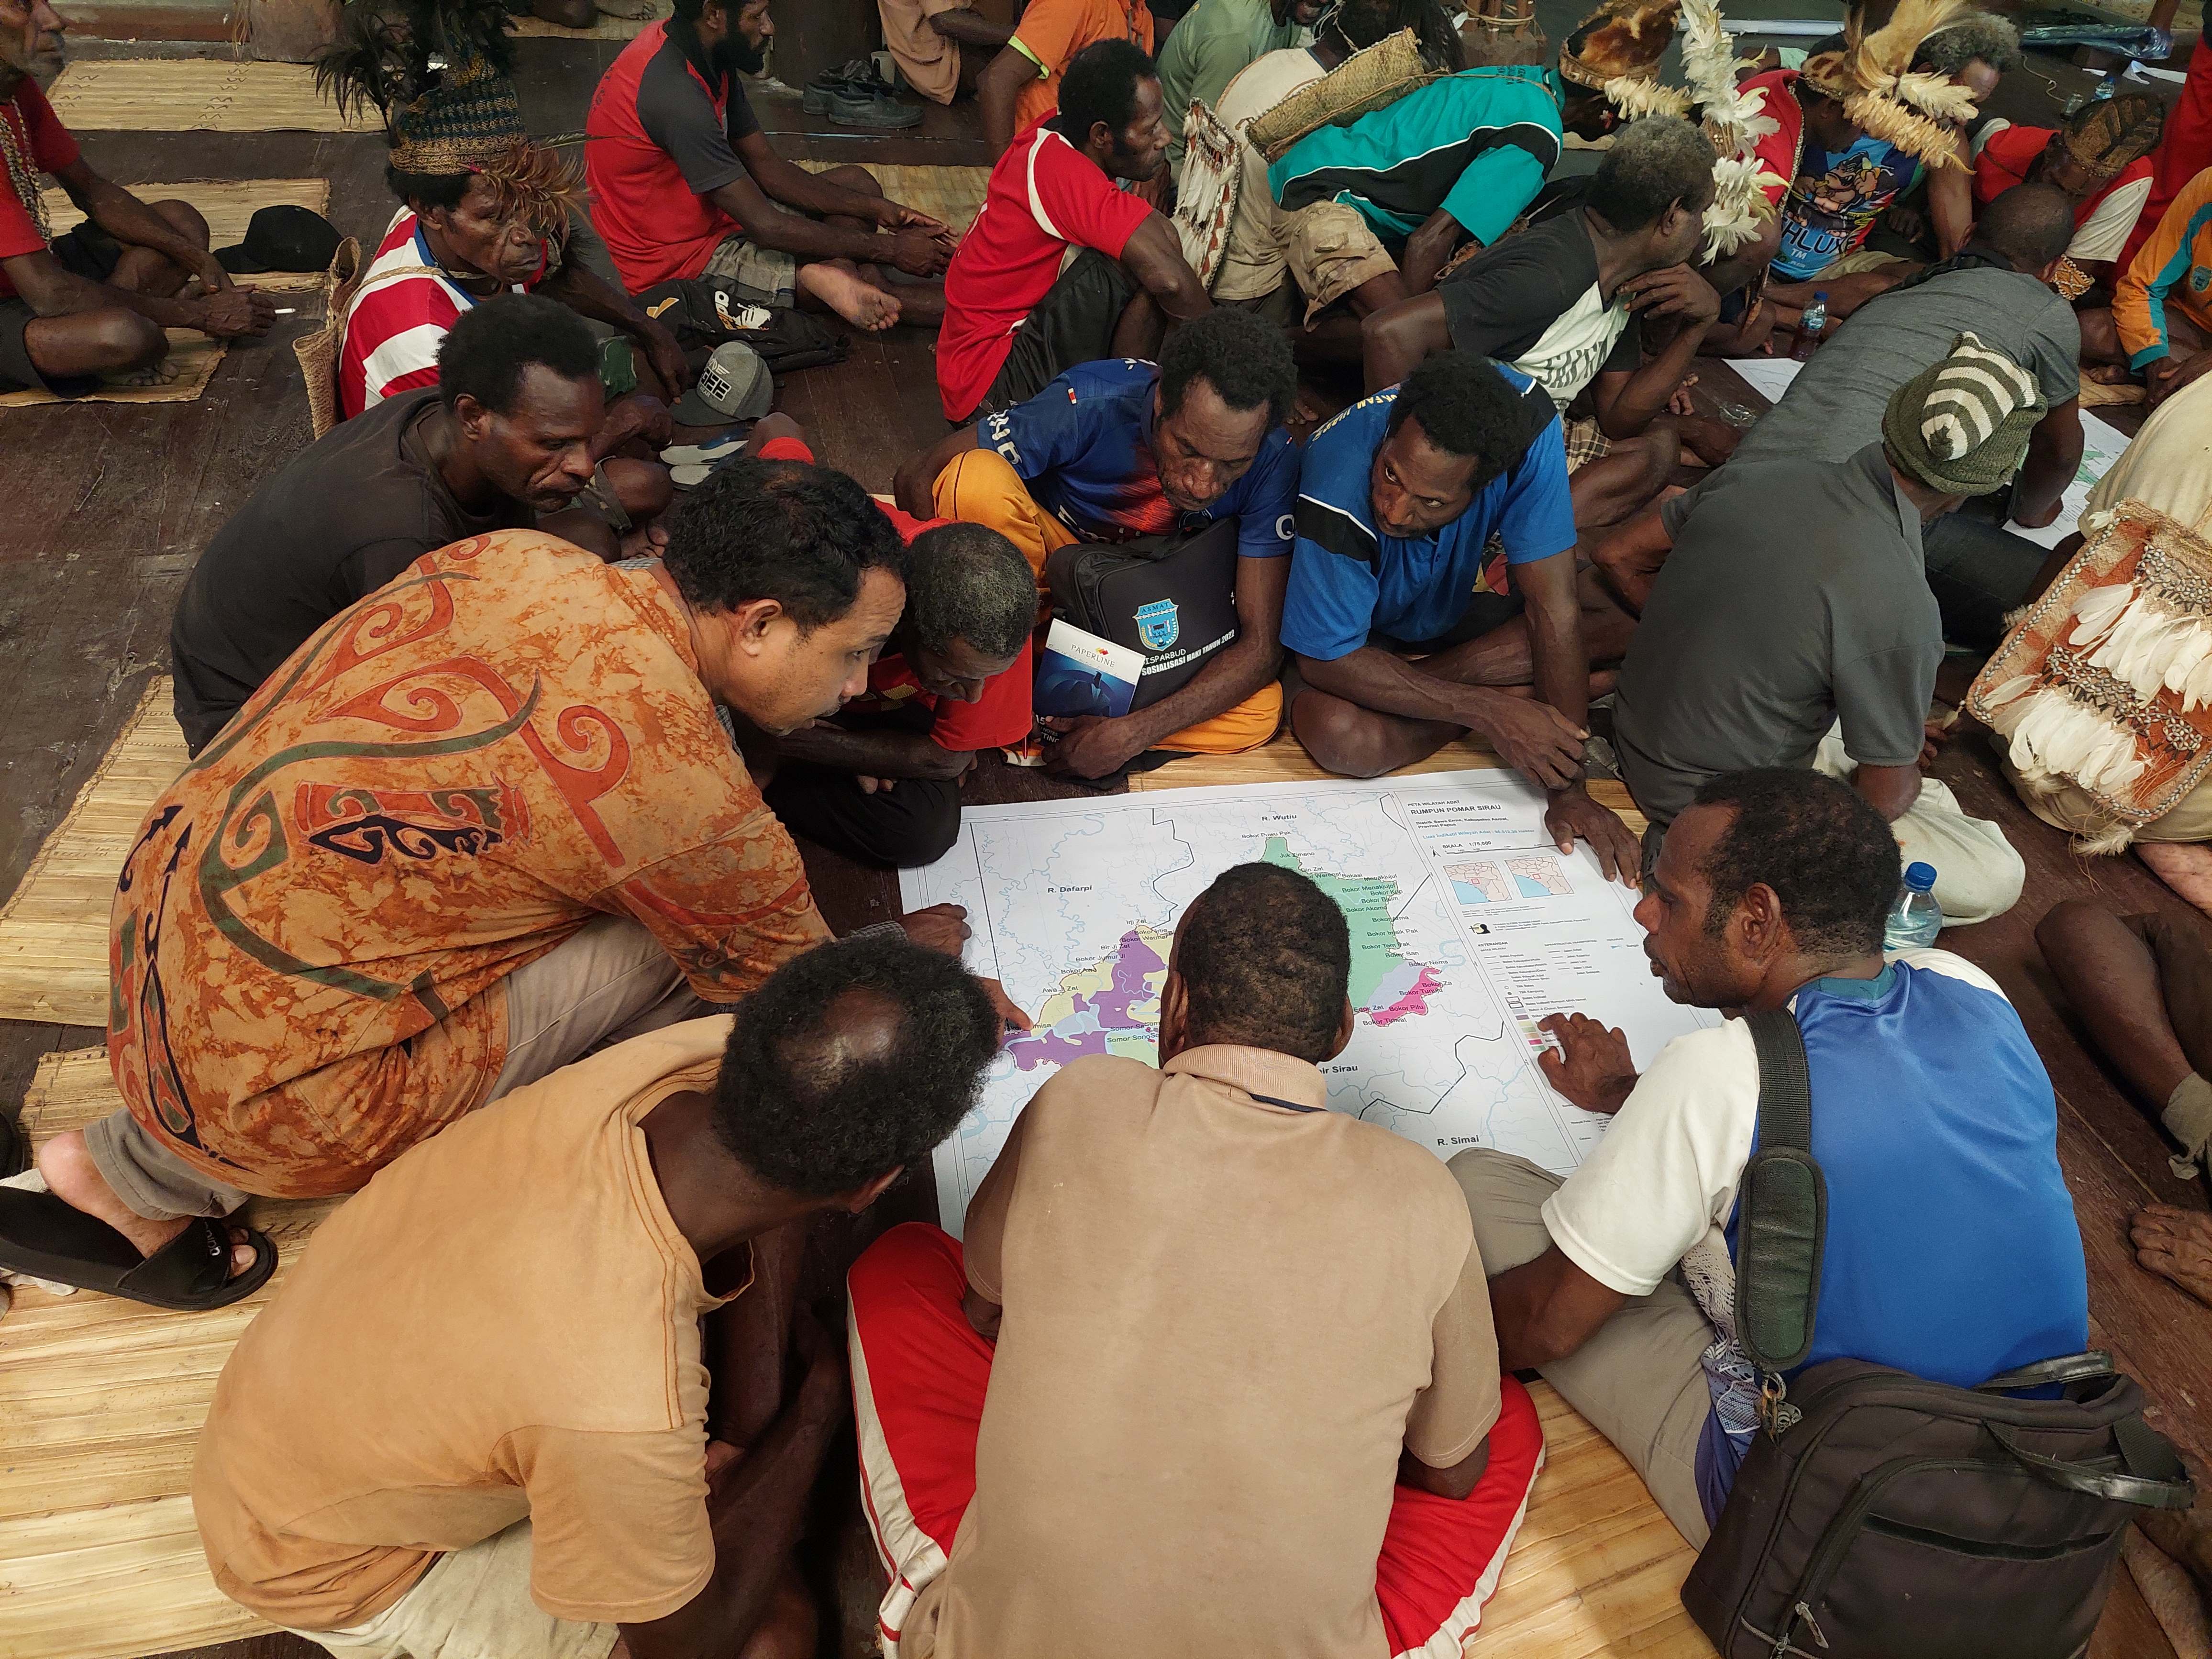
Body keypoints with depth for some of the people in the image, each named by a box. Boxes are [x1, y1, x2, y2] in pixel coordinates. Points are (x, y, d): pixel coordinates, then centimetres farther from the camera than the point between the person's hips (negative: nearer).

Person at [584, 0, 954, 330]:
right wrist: (890, 248, -21)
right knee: (853, 278, -20)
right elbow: (766, 226, -27)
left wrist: (876, 208, -5)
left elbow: (766, 166, 6)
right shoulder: (674, 92, -29)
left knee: (857, 184, 5)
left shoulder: (705, 56, 0)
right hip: (677, 260, -10)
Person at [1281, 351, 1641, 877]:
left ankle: (1410, 684, -8)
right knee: (1341, 736, -36)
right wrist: (1489, 711, -34)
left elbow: (1554, 606, -29)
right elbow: (1327, 658, -30)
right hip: (1358, 626, -3)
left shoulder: (1524, 420, -32)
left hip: (1453, 603, 4)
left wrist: (1569, 789, -30)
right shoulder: (1339, 486, -40)